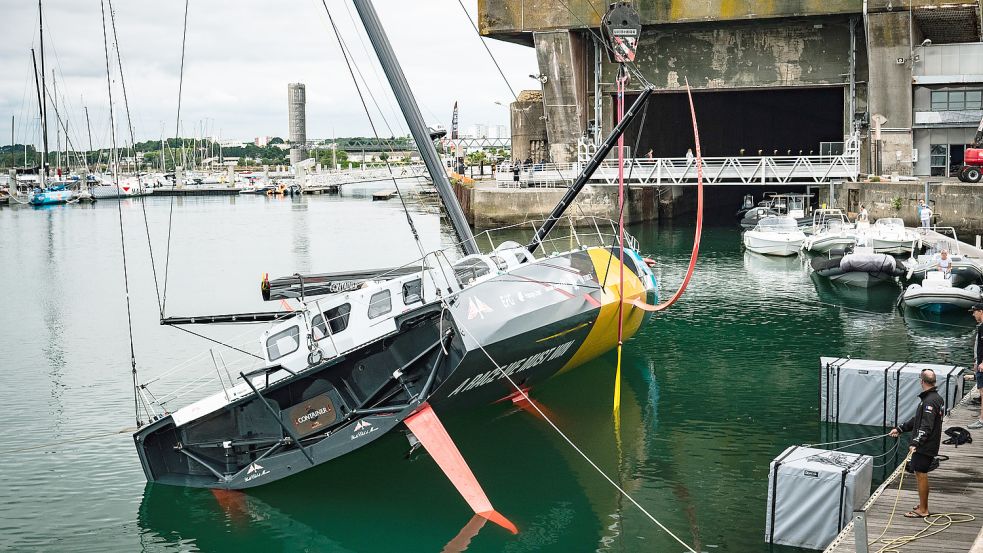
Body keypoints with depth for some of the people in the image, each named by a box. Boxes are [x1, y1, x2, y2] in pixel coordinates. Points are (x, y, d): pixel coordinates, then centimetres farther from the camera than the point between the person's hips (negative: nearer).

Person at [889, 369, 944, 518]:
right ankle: (923, 506, 27)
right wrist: (900, 429, 25)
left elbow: (926, 426, -27)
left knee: (921, 474, -4)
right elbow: (918, 419, 22)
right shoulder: (936, 398, 14)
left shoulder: (930, 401, -20)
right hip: (926, 445, 10)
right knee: (920, 474, 17)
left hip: (925, 446, -10)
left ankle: (922, 510, 3)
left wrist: (916, 442, -34)